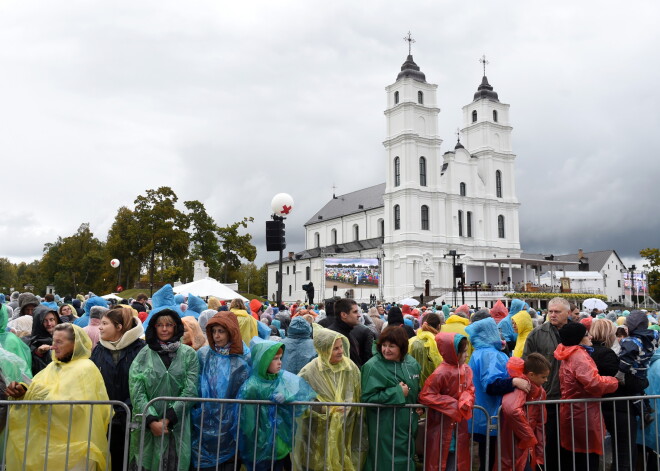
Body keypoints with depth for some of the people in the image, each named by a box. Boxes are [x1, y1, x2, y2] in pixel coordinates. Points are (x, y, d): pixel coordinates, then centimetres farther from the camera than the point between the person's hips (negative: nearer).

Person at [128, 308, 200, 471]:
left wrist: (167, 419, -10)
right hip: (146, 427, 0)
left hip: (177, 427, 0)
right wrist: (151, 421, -12)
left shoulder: (188, 354, 3)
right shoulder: (144, 354, 4)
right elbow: (136, 391, -2)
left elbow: (190, 390, -3)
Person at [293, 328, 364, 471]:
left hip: (345, 433, 3)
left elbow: (359, 398, 8)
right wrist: (324, 409, -15)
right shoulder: (309, 372, -13)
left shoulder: (351, 368, -1)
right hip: (318, 434, -3)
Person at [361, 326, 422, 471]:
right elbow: (368, 398, -21)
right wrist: (397, 393, -21)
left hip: (407, 425, 6)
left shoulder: (412, 363, 3)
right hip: (385, 429, -6)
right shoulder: (373, 366, -16)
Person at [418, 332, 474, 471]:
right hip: (442, 425, -6)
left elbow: (469, 390, 7)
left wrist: (466, 401, -17)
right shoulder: (441, 373, -22)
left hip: (459, 424, 6)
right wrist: (452, 404, -19)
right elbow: (425, 396, -21)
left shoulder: (466, 370, -1)